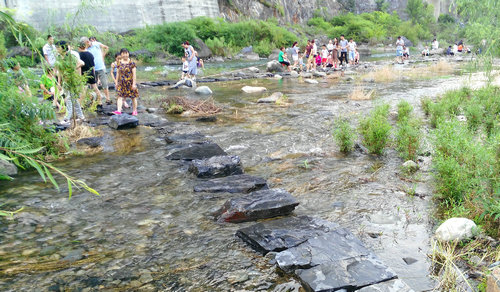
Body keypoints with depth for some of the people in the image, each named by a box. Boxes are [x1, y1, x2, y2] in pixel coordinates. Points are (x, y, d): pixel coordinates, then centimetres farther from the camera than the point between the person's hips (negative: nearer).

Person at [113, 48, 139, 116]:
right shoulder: (120, 63, 5)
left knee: (133, 97, 7)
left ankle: (134, 110, 22)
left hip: (130, 82, -4)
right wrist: (116, 82, 12)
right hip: (122, 83, 4)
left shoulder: (131, 63, -8)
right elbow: (118, 73, 13)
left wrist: (134, 83, -13)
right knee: (119, 96, -9)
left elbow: (134, 74, -9)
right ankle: (119, 110, -16)